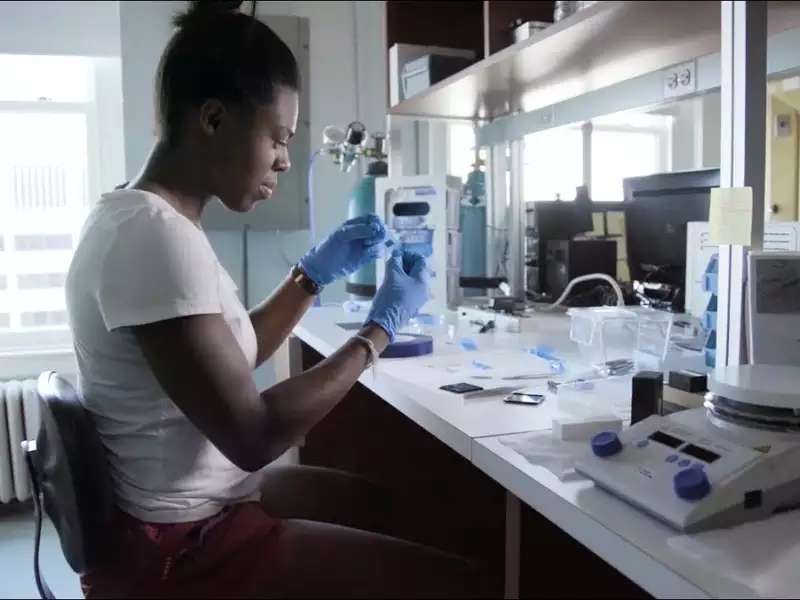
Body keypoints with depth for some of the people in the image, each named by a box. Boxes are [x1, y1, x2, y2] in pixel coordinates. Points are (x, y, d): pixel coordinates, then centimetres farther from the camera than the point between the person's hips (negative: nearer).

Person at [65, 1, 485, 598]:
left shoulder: (142, 217, 5)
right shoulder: (156, 237, -25)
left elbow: (230, 358, 13)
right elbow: (252, 436, -25)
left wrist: (315, 274, 5)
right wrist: (381, 326, -16)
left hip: (191, 504, 10)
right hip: (178, 547, -10)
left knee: (375, 499, 28)